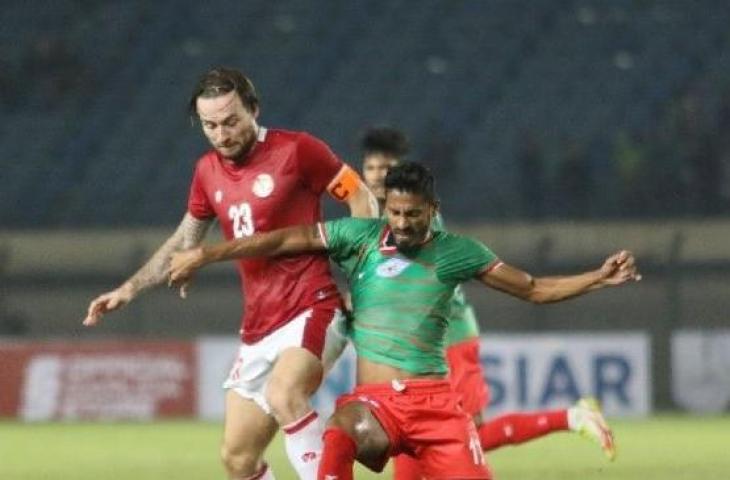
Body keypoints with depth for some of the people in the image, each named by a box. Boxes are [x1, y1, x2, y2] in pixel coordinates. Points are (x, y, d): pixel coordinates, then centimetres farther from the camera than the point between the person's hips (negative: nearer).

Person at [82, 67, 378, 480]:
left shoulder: (297, 150, -8)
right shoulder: (208, 171, 10)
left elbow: (362, 199, -3)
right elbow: (186, 240, 25)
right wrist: (130, 289, 18)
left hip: (310, 309, -7)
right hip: (258, 328, 7)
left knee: (284, 395, -37)